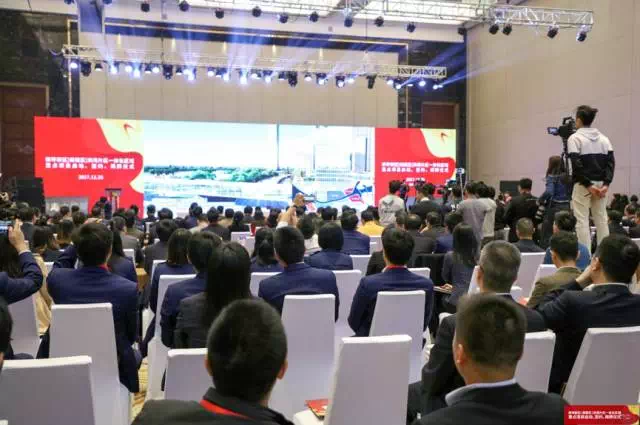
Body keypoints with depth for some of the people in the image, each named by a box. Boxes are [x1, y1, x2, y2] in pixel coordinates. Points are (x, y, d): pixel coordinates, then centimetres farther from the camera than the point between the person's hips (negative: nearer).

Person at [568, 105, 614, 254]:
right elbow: (611, 162, 1)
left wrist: (588, 185, -13)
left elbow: (576, 164, -15)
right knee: (601, 220, 9)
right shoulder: (603, 138, 12)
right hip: (601, 184, 5)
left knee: (582, 221, -3)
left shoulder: (575, 138, -5)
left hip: (582, 185, -5)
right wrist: (606, 184, -5)